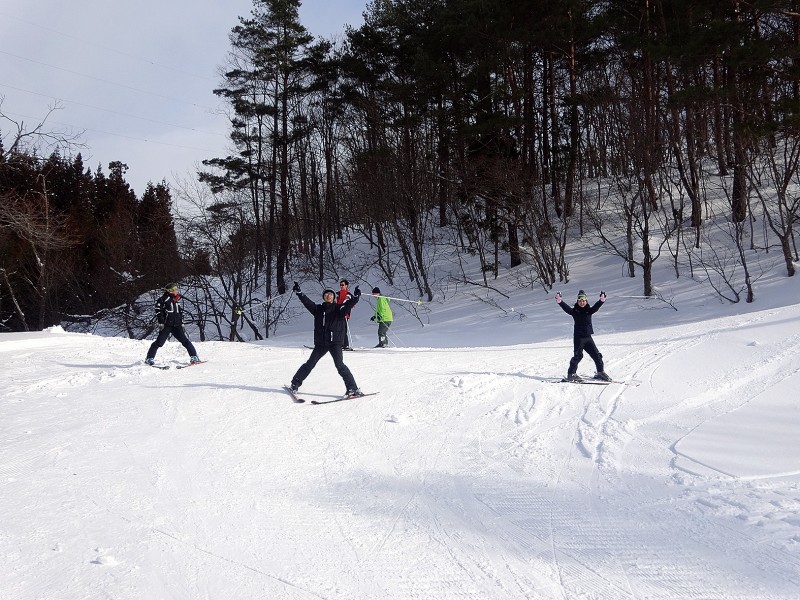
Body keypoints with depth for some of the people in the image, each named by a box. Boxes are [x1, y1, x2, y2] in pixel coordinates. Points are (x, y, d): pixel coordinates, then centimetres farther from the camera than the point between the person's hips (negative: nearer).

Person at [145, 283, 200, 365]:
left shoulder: (177, 300, 19)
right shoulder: (164, 299, -3)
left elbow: (180, 312, 26)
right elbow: (158, 310, -9)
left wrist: (181, 323, 19)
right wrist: (161, 322, -14)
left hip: (176, 325, 5)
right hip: (166, 325, -5)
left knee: (185, 341, -2)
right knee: (159, 342, -5)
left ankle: (194, 357, -2)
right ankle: (149, 358, 5)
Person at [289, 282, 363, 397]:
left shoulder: (339, 309, 3)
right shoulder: (318, 309, 11)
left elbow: (349, 304, -12)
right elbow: (307, 302, 7)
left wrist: (355, 297, -29)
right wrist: (298, 292, 1)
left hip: (335, 342, -3)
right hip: (321, 343, 3)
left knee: (339, 365, -12)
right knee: (310, 363, 7)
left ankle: (353, 388, -8)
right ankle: (295, 384, 20)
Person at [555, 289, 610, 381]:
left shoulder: (589, 310, 5)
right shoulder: (574, 311, -2)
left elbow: (596, 307, -12)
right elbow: (566, 308, -19)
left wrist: (601, 300, -32)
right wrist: (559, 302, -37)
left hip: (588, 337, 4)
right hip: (578, 337, -4)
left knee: (596, 355, 8)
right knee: (578, 355, -9)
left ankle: (601, 372, 22)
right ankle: (571, 373, 0)